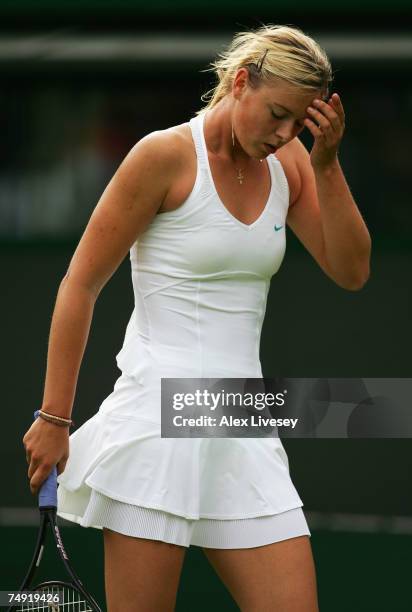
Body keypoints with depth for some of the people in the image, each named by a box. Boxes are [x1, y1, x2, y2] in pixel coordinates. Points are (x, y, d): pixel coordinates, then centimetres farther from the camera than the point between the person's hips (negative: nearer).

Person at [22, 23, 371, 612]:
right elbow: (79, 285, -5)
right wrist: (53, 418, -6)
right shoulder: (166, 155, -8)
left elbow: (351, 272, 6)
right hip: (159, 423, -6)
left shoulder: (288, 161, 9)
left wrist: (327, 163, -5)